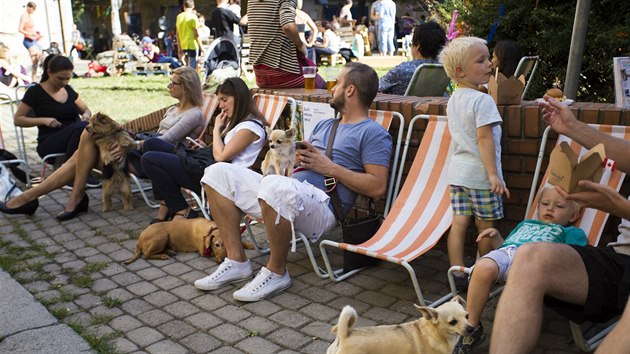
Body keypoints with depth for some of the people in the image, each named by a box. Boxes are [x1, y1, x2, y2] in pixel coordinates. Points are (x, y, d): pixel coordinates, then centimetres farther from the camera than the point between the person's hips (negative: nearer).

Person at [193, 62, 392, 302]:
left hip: (322, 206, -9)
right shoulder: (324, 125, 28)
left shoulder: (374, 134, 1)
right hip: (287, 193, 9)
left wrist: (330, 167, -8)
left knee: (275, 185, -40)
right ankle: (237, 261, -3)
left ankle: (276, 273, -16)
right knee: (218, 173, 0)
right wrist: (299, 158, 5)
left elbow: (377, 188, -10)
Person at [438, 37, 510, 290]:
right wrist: (493, 173, -19)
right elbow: (484, 138, -20)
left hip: (457, 170, 7)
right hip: (480, 173, -7)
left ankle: (457, 273, 8)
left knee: (459, 222, 6)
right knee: (485, 226, 7)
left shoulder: (453, 100, 11)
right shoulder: (482, 100, -15)